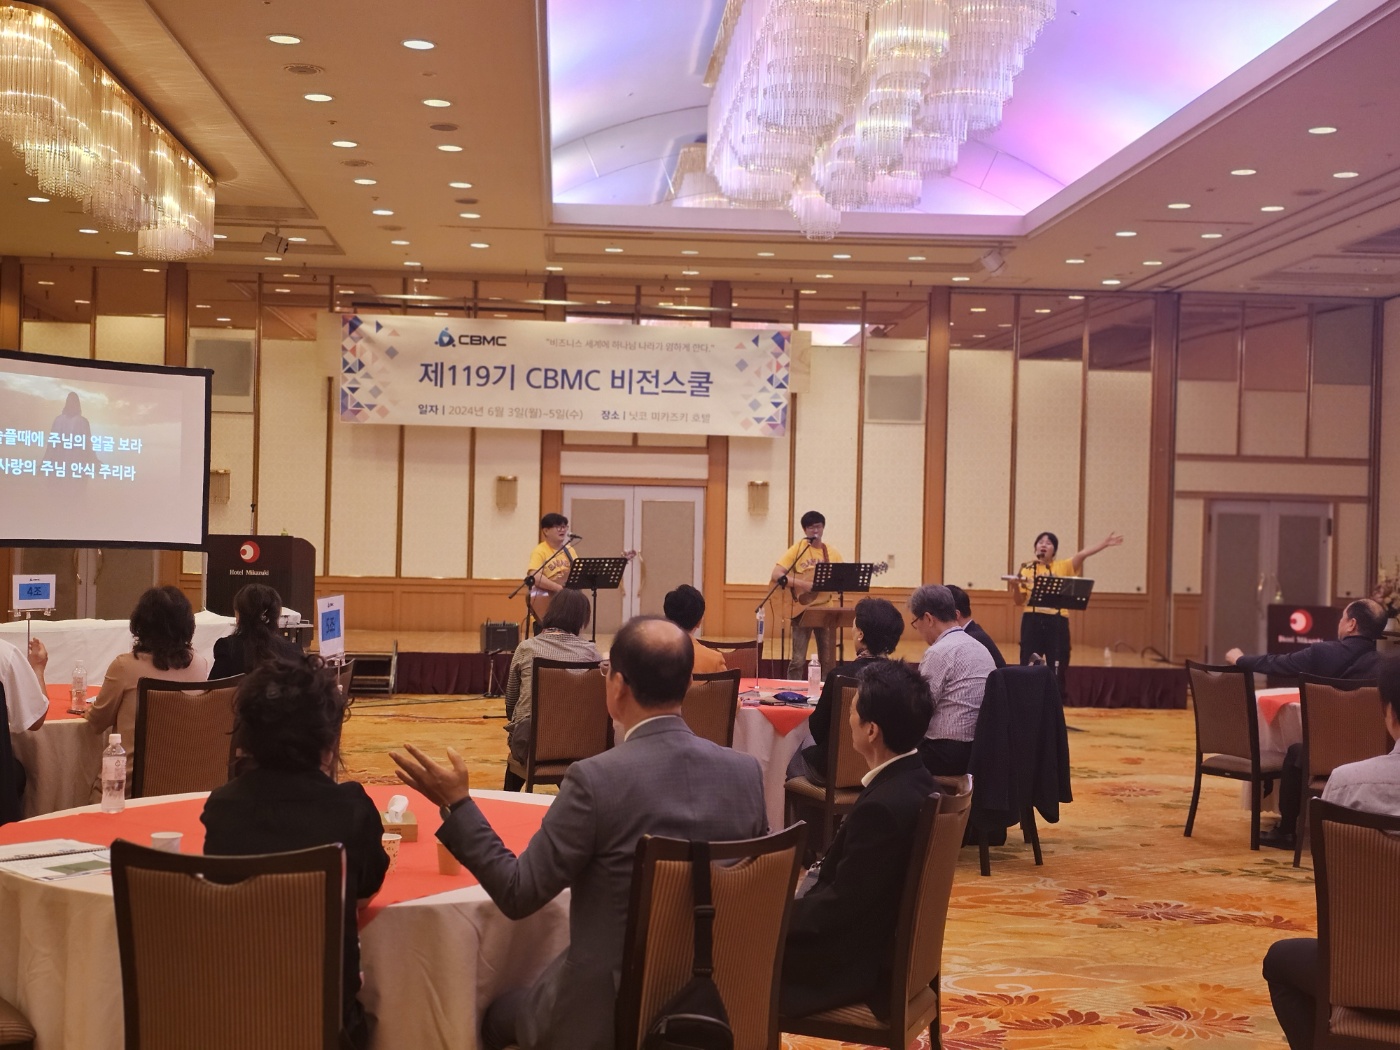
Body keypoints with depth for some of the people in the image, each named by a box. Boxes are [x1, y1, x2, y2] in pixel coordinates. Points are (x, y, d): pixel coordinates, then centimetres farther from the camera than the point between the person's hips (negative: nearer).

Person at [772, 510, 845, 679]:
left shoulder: (832, 553, 6)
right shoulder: (796, 550, -6)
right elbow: (776, 575, -17)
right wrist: (804, 584, -25)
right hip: (802, 610, -4)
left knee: (828, 660, 7)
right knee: (798, 660, -7)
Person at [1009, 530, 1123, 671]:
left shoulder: (1063, 566, 7)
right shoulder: (1027, 569, 9)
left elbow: (1082, 555, -7)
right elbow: (1019, 601, 7)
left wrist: (1105, 544, -19)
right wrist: (1015, 586, -12)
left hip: (1057, 620, 0)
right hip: (1032, 620, 0)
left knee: (1057, 667, 3)